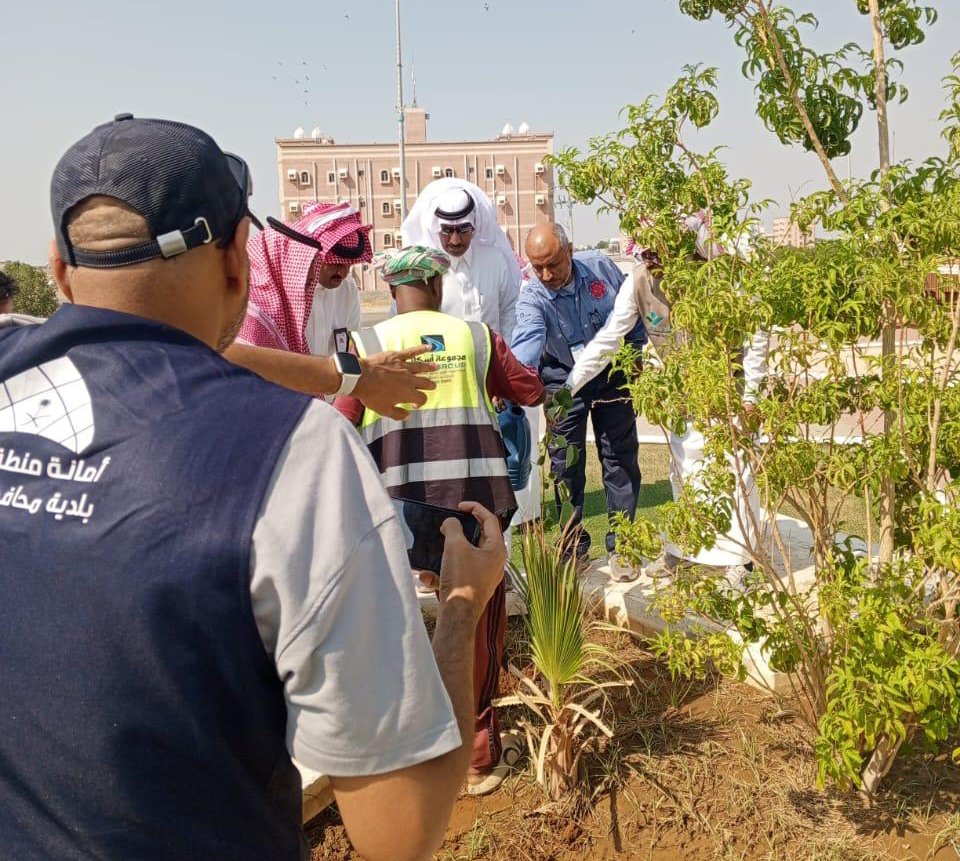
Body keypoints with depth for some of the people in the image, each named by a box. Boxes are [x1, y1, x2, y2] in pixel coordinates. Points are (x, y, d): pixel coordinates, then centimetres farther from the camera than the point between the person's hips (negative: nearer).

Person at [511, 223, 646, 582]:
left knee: (620, 458, 5)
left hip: (611, 374, 2)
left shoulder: (600, 267, -15)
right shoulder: (533, 297, -23)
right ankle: (573, 547, 19)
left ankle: (619, 547, 18)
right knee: (565, 465, 3)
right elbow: (527, 340, -43)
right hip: (563, 381, -1)